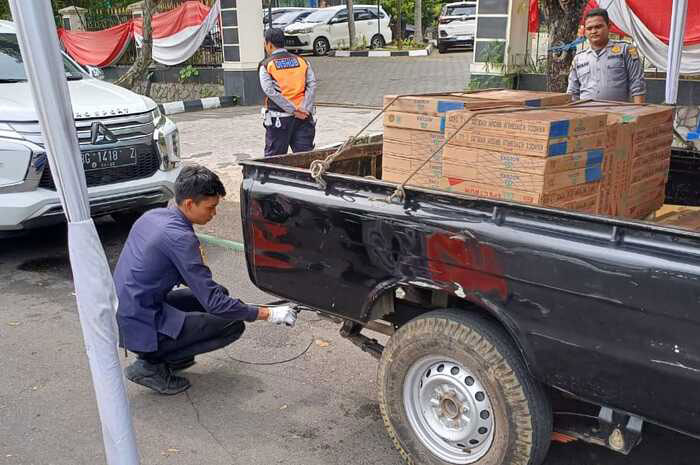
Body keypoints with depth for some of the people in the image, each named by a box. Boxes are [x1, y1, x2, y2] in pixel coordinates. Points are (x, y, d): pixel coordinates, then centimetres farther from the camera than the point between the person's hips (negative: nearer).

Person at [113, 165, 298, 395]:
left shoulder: (153, 215, 4)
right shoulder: (179, 237, -23)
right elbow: (214, 303, -22)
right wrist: (267, 314, -16)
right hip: (142, 328, -9)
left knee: (219, 293, 12)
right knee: (233, 324, -9)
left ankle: (163, 355, 13)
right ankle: (151, 365, -3)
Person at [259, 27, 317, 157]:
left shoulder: (266, 65, 1)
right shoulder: (301, 61, 10)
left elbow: (270, 91, -12)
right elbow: (312, 85, -2)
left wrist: (293, 110, -14)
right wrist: (304, 108, -9)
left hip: (279, 118, -3)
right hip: (303, 117, 3)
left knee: (274, 157, 8)